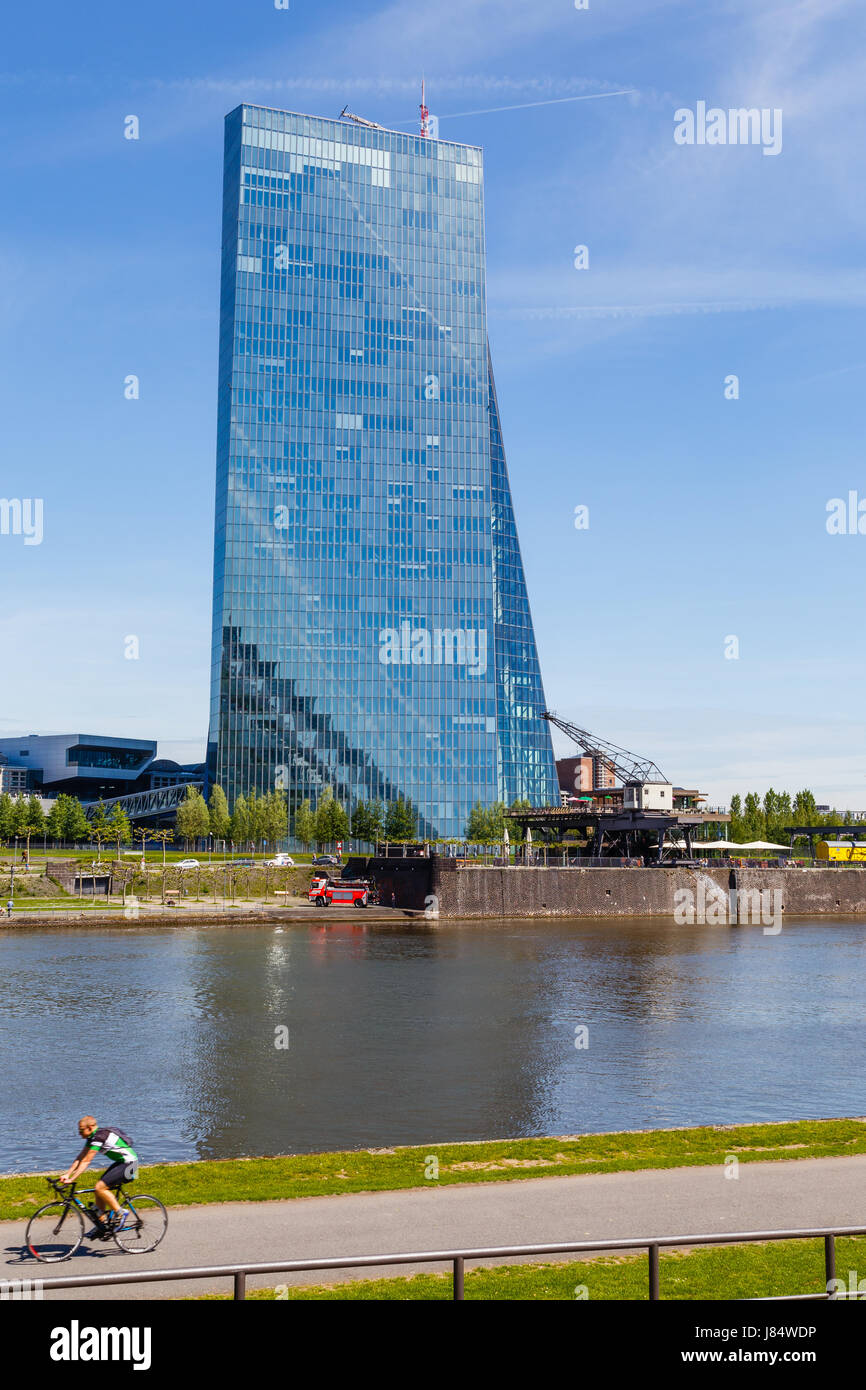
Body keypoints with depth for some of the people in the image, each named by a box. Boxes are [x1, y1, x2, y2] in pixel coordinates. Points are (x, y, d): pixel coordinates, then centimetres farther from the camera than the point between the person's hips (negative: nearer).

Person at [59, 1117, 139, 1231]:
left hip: (128, 1163, -10)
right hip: (120, 1162, 10)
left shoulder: (99, 1137, -21)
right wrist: (67, 1175, 3)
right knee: (97, 1188, 4)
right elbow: (80, 1158, 10)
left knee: (99, 1188, -16)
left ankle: (119, 1212, -4)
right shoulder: (92, 1137, 8)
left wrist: (71, 1179, -22)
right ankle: (102, 1223, 10)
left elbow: (86, 1162, -22)